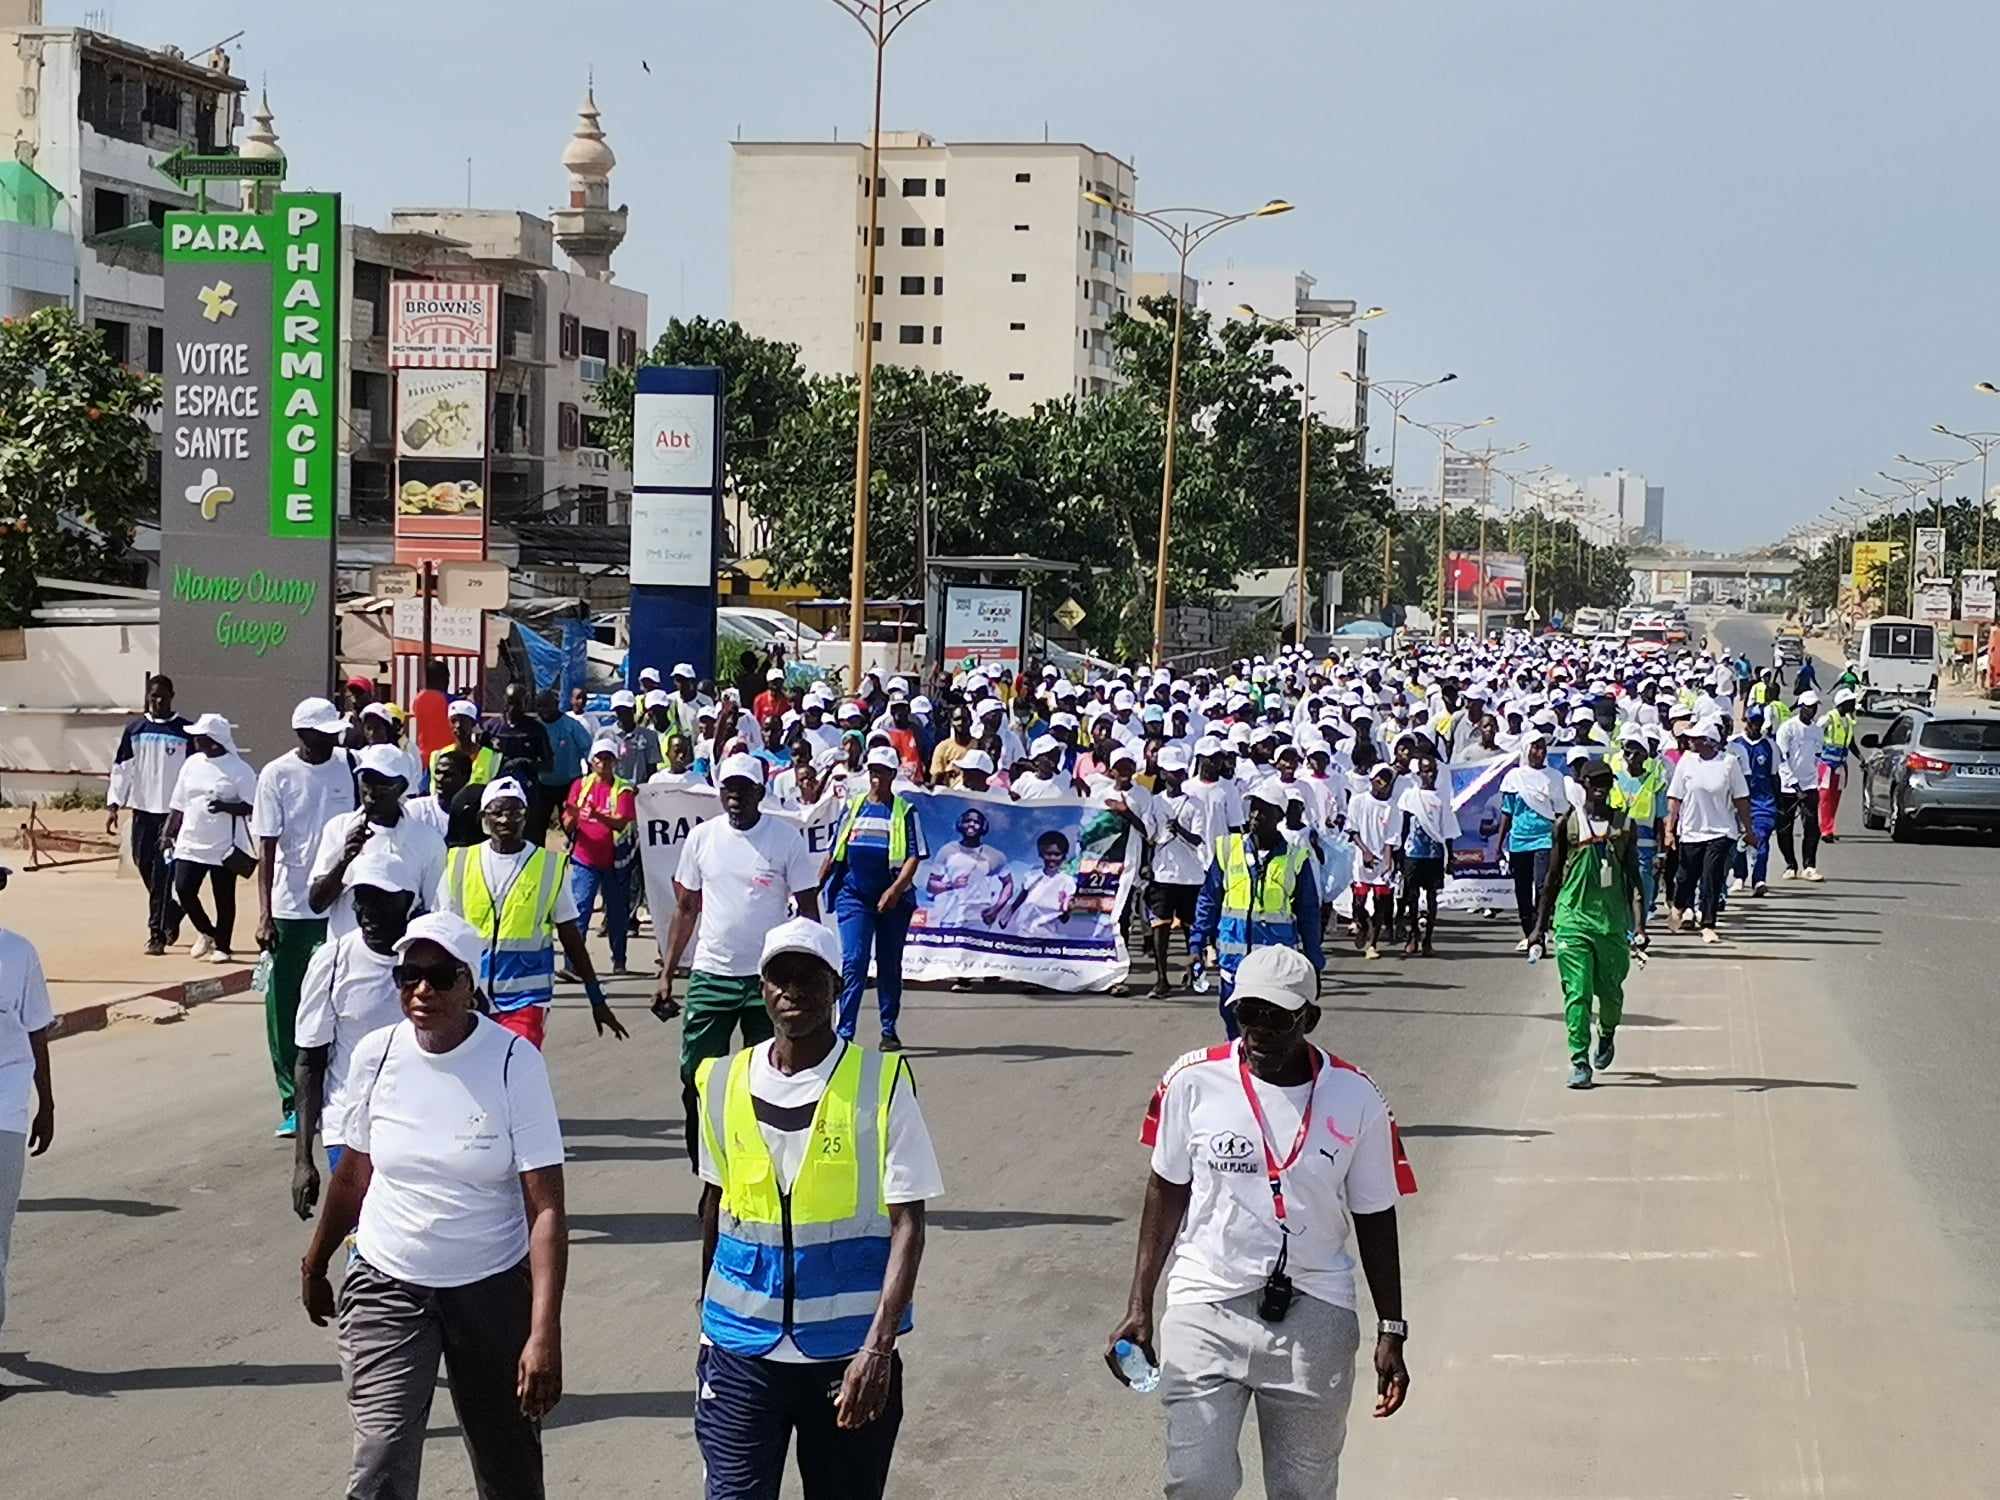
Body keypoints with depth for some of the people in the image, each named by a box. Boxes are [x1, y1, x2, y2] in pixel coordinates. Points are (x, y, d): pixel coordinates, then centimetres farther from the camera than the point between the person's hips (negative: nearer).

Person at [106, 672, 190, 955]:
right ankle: (172, 913, 31)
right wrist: (113, 805, 2)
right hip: (142, 807, 4)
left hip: (172, 811, -4)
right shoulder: (135, 729, 7)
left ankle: (157, 934, -4)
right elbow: (121, 769, 9)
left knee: (162, 873, -8)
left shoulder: (185, 731, -1)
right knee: (143, 863, 9)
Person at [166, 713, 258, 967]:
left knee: (224, 898, 4)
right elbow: (179, 803, 15)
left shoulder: (239, 769, -9)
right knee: (183, 889, -3)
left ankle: (223, 946, 18)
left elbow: (250, 807, -11)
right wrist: (170, 832, 11)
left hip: (223, 847, -5)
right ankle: (206, 932, 20)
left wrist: (225, 806, -26)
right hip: (190, 842, 5)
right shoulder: (192, 763, 8)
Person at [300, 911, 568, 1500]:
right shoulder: (377, 1053, -5)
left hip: (492, 1290, -1)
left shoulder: (515, 1063, -15)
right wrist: (315, 1263, 22)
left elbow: (546, 1209, -17)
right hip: (387, 1286, 1)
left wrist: (545, 1333, -25)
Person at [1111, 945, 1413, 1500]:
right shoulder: (1194, 1081, -3)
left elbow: (1374, 1219, 6)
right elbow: (1167, 1192, 7)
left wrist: (1390, 1331, 3)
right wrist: (1139, 1307, 4)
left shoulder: (1356, 1099, -2)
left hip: (1314, 1318, 0)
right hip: (1206, 1312, 0)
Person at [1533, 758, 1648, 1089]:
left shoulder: (1625, 825, 4)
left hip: (1612, 919, 1)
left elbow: (1633, 878, 5)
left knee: (1610, 989, 8)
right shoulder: (1567, 823, 2)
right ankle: (1579, 1062, -6)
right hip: (1572, 917, -1)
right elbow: (1553, 877, 9)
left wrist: (1639, 925, -5)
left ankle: (1607, 1034, 39)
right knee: (1577, 991, -9)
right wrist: (1540, 925, 8)